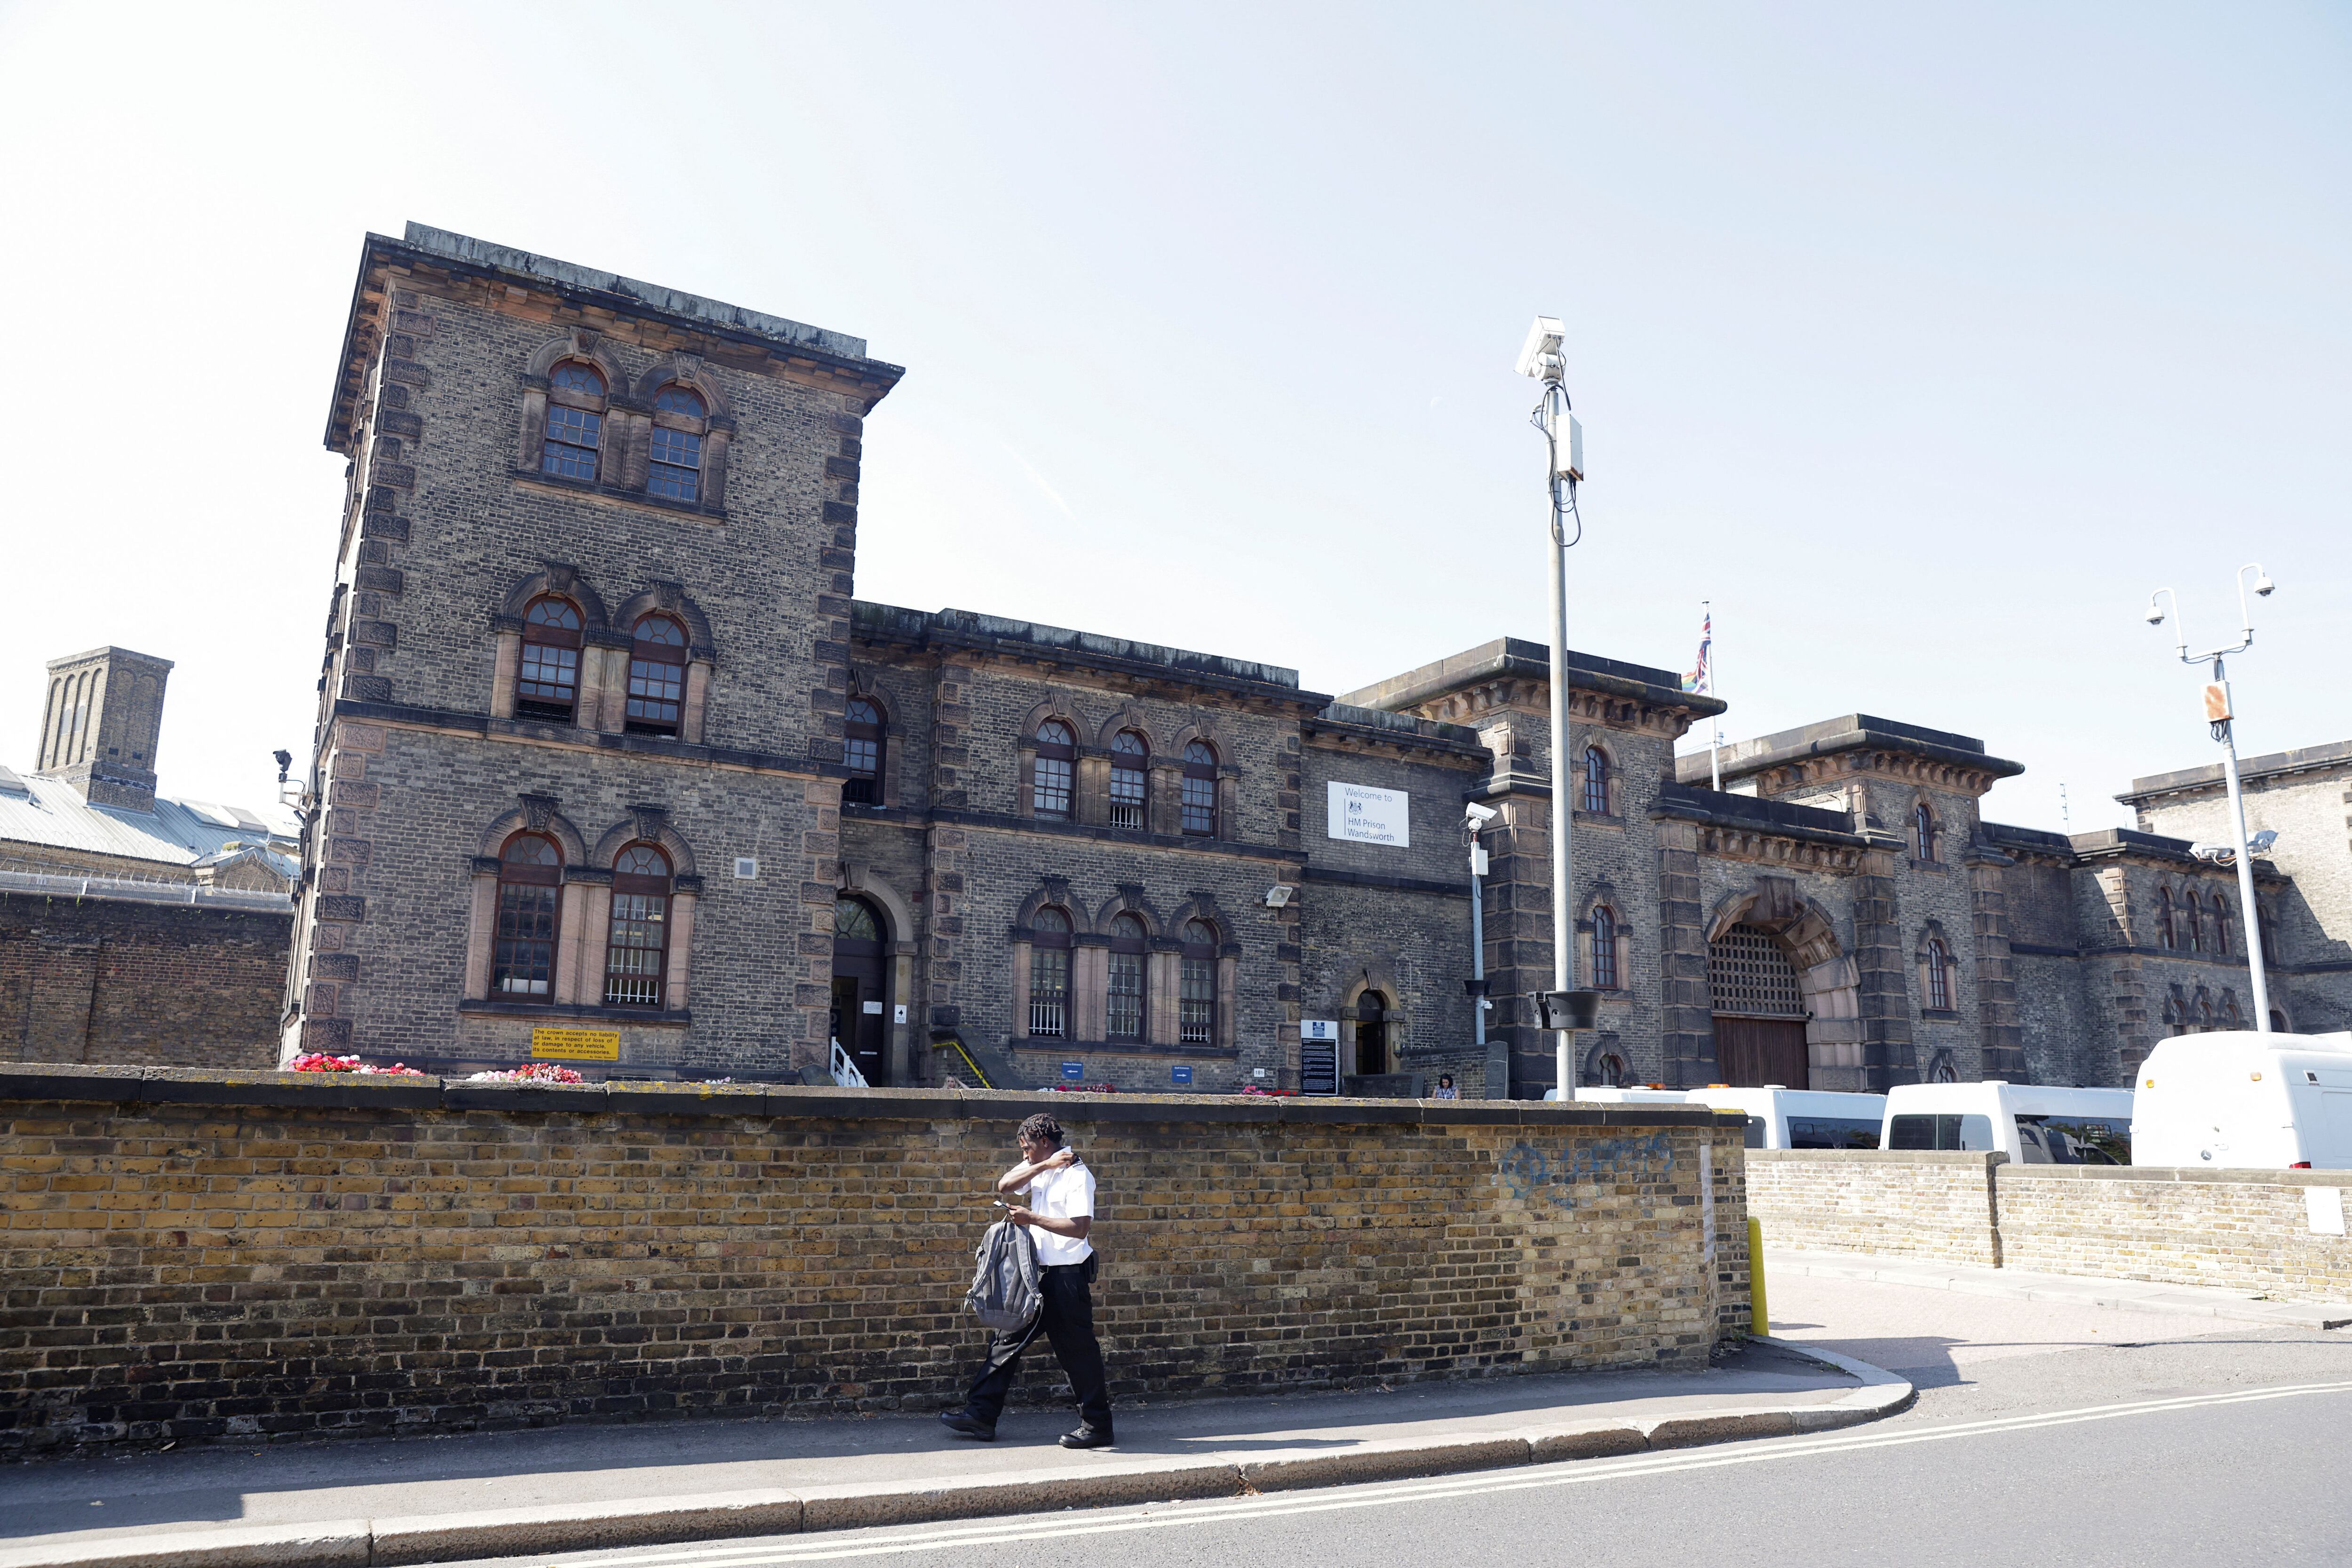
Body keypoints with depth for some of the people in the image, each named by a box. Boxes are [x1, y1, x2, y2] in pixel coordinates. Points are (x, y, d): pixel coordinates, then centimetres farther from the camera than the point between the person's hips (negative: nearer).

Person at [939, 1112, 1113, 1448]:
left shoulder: (1077, 1175, -15)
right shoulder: (1039, 1168, 12)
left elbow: (1079, 1228, -23)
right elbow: (1004, 1186, -1)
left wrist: (1031, 1218, -21)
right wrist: (1044, 1165, -11)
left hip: (1069, 1275, -8)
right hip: (1040, 1273, 9)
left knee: (1078, 1351, 0)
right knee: (1009, 1340, 9)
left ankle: (1097, 1427, 11)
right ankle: (981, 1416, 15)